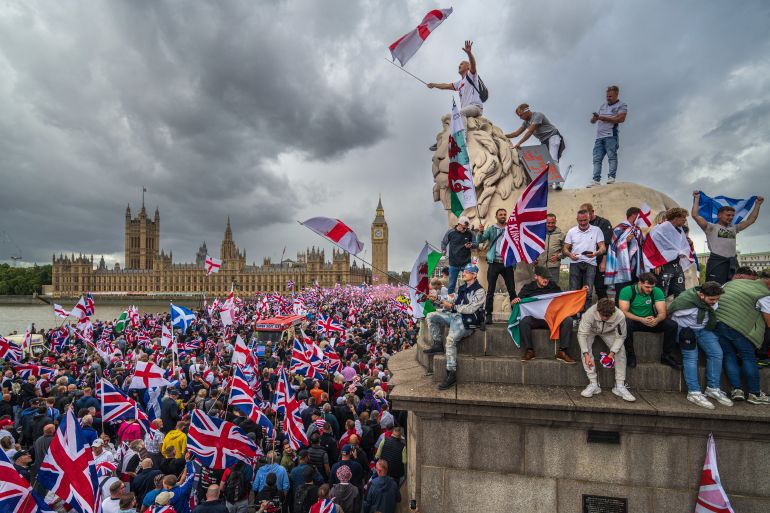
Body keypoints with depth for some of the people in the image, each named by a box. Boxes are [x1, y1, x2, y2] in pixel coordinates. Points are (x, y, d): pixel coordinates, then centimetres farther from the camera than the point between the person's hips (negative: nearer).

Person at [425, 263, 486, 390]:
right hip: (455, 315, 9)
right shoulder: (462, 288, 18)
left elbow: (470, 309, -16)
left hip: (467, 321, -9)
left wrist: (452, 306, -12)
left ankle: (451, 374, -24)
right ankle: (437, 345, 6)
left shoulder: (479, 291, -8)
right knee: (432, 317, -2)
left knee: (450, 339, -30)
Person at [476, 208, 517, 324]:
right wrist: (480, 232, -25)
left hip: (507, 263, 2)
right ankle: (489, 315, 5)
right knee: (490, 290, 0)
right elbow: (479, 241, -6)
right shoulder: (491, 229, 6)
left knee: (512, 290, 5)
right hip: (494, 263, -1)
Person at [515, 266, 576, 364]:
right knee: (524, 321, -34)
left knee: (568, 320, -25)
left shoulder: (553, 286, 12)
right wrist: (515, 301, -22)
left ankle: (562, 352, -16)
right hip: (535, 318, -2)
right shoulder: (528, 288, 5)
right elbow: (513, 303, 4)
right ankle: (530, 350, -17)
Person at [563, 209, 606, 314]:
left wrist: (595, 253, -22)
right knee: (574, 291, 1)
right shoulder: (571, 231, 8)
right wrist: (570, 254, -13)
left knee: (588, 292, -1)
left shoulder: (596, 230, 4)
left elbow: (603, 247, 0)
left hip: (590, 264, -1)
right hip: (575, 263, 1)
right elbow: (565, 248, 9)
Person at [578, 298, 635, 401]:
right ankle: (593, 384, -20)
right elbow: (582, 334, -34)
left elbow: (620, 337, -20)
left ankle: (619, 386, -8)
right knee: (585, 347, -27)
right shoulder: (590, 313, -39)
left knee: (621, 350, -19)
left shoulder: (620, 316, -33)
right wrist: (586, 354, -42)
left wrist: (612, 353, -32)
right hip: (591, 331, -2)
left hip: (608, 332, 2)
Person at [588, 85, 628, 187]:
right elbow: (593, 121, 23)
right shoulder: (603, 106, 27)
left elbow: (621, 119, -7)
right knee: (597, 159, -4)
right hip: (599, 136, 5)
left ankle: (611, 177, -13)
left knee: (612, 156, -11)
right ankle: (596, 180, -8)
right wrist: (594, 117, -2)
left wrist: (603, 118, -8)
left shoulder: (622, 106, 9)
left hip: (611, 135, -5)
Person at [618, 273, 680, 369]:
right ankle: (630, 355, -18)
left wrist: (656, 320, -35)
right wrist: (641, 320, -36)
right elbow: (623, 311, -22)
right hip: (634, 321, -4)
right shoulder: (627, 291, -16)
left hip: (651, 321, 4)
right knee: (626, 324, -37)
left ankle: (667, 356, 0)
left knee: (672, 325, -18)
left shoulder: (657, 292, -6)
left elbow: (662, 313, -11)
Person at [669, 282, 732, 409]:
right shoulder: (684, 301, -29)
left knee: (717, 353, -7)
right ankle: (694, 393, -15)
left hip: (703, 329, 6)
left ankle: (713, 389, 4)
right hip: (686, 330, -6)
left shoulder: (712, 301, -6)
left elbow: (712, 320, 13)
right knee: (691, 357, -16)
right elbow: (669, 315, -18)